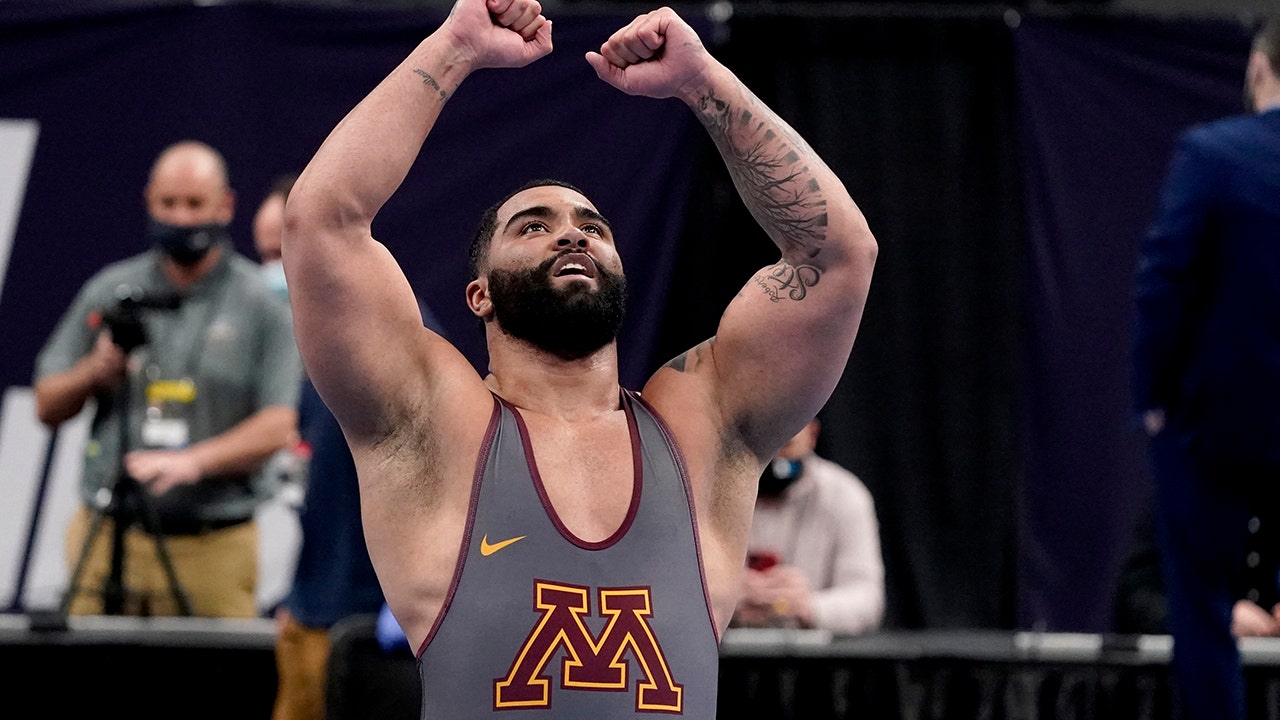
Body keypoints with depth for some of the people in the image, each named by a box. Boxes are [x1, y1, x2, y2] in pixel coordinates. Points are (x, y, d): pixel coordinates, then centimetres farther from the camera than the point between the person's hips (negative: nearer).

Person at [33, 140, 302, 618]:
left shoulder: (260, 305, 2)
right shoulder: (110, 291, 11)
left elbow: (277, 427, -7)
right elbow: (48, 406, 14)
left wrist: (193, 461, -21)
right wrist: (95, 372, -7)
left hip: (213, 547, -2)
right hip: (104, 538, 2)